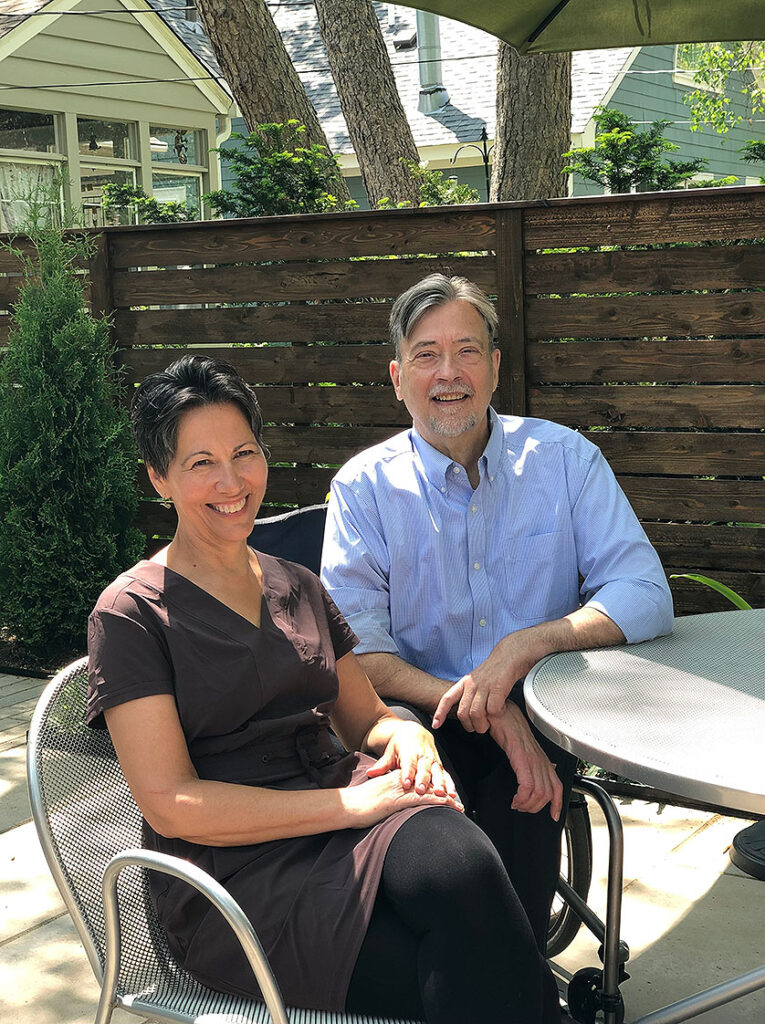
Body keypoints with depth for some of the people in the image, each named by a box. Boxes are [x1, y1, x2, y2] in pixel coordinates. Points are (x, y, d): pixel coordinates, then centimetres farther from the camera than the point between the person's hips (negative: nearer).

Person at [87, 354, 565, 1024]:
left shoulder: (298, 589, 17)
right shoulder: (132, 613, -2)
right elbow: (170, 805, -9)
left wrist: (406, 736, -5)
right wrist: (350, 804, -16)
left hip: (343, 807, 5)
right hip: (233, 876, -5)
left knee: (453, 851, -31)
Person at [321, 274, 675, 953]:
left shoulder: (563, 458, 4)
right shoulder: (364, 487, 1)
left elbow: (646, 594, -4)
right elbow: (356, 649, -9)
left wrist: (530, 642, -22)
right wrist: (481, 710, -25)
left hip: (538, 714, 1)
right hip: (421, 715, 0)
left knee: (526, 796, -31)